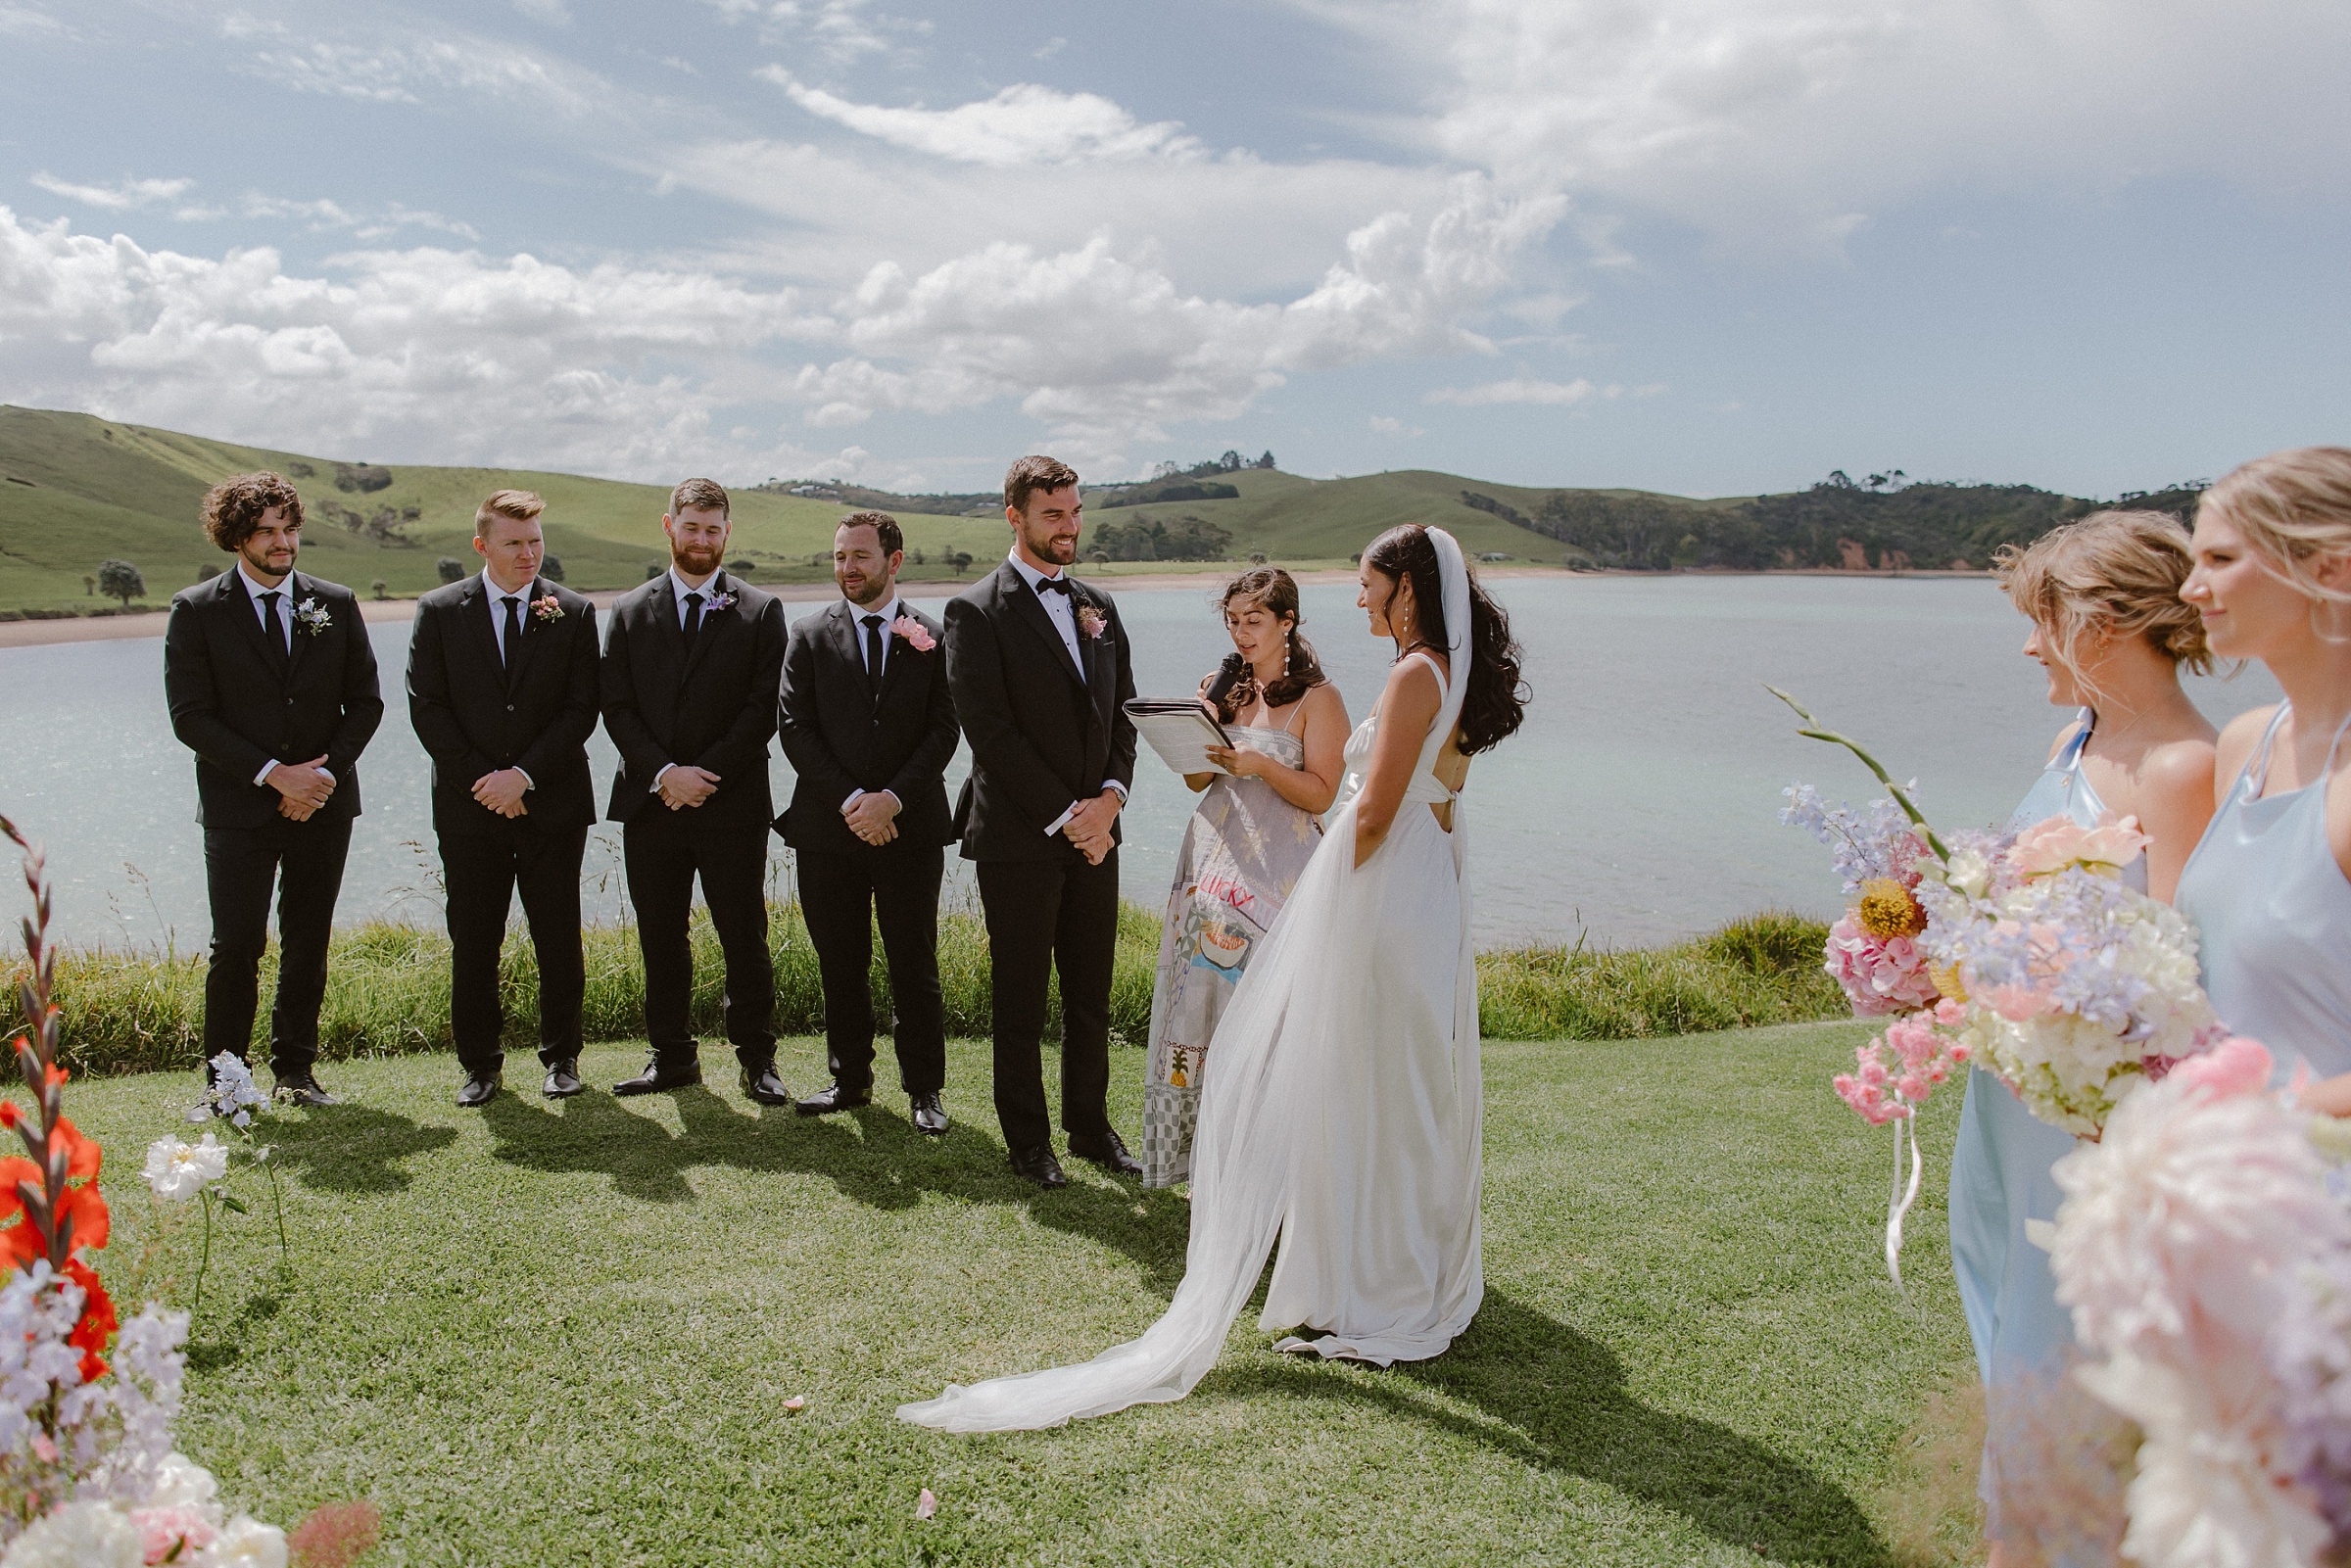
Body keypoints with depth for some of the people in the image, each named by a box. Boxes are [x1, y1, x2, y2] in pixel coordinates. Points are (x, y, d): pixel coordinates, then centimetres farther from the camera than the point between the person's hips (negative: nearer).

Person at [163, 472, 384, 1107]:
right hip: (239, 809, -2)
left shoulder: (336, 604, 7)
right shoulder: (196, 610, -1)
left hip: (323, 803, 3)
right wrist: (273, 772, -15)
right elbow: (190, 716, -6)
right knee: (237, 945, -4)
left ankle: (296, 1070, 19)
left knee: (308, 945, 8)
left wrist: (327, 774, -8)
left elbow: (365, 701, 7)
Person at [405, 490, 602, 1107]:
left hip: (552, 804, 0)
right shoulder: (439, 611, 3)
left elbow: (581, 709, -2)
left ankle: (561, 1059, 20)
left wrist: (524, 774, -12)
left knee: (558, 941, 5)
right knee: (472, 942, 5)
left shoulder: (573, 613, 3)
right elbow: (426, 707, 0)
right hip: (468, 804, 0)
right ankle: (479, 1063, 19)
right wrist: (481, 779, -9)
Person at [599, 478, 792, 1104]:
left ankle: (757, 1059, 12)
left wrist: (705, 775, -12)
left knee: (745, 940, 1)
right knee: (660, 940, 9)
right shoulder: (630, 612, 10)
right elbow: (617, 708, 3)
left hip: (732, 804, -2)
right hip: (650, 806, 2)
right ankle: (672, 1057, 21)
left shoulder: (759, 612, 4)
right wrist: (665, 773, -11)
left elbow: (763, 708, -4)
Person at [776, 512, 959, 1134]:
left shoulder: (932, 637, 4)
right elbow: (795, 729, -2)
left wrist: (894, 798, -14)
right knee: (841, 966, 10)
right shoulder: (809, 636, 6)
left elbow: (943, 731, -1)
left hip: (910, 827, -1)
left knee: (915, 967, 3)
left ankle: (924, 1089, 14)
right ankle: (850, 1079, 24)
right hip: (827, 828, 1)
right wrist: (850, 800, -12)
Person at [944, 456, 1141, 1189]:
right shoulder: (977, 611, -7)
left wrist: (1109, 798, -4)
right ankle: (1027, 1139, 16)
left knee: (1091, 992, 12)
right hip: (1019, 838, -5)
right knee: (1020, 998, 4)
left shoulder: (1099, 607, 13)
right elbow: (991, 731, -13)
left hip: (1093, 833, 5)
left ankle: (1090, 1125, 25)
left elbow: (1122, 714, 13)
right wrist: (1064, 818, -13)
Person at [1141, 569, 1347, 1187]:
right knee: (1205, 996, 5)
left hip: (1276, 874, -5)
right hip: (1214, 863, 6)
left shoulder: (1317, 698, -2)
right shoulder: (1230, 687, 14)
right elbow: (1196, 781, 13)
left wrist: (1259, 765, -20)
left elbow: (1321, 793, -8)